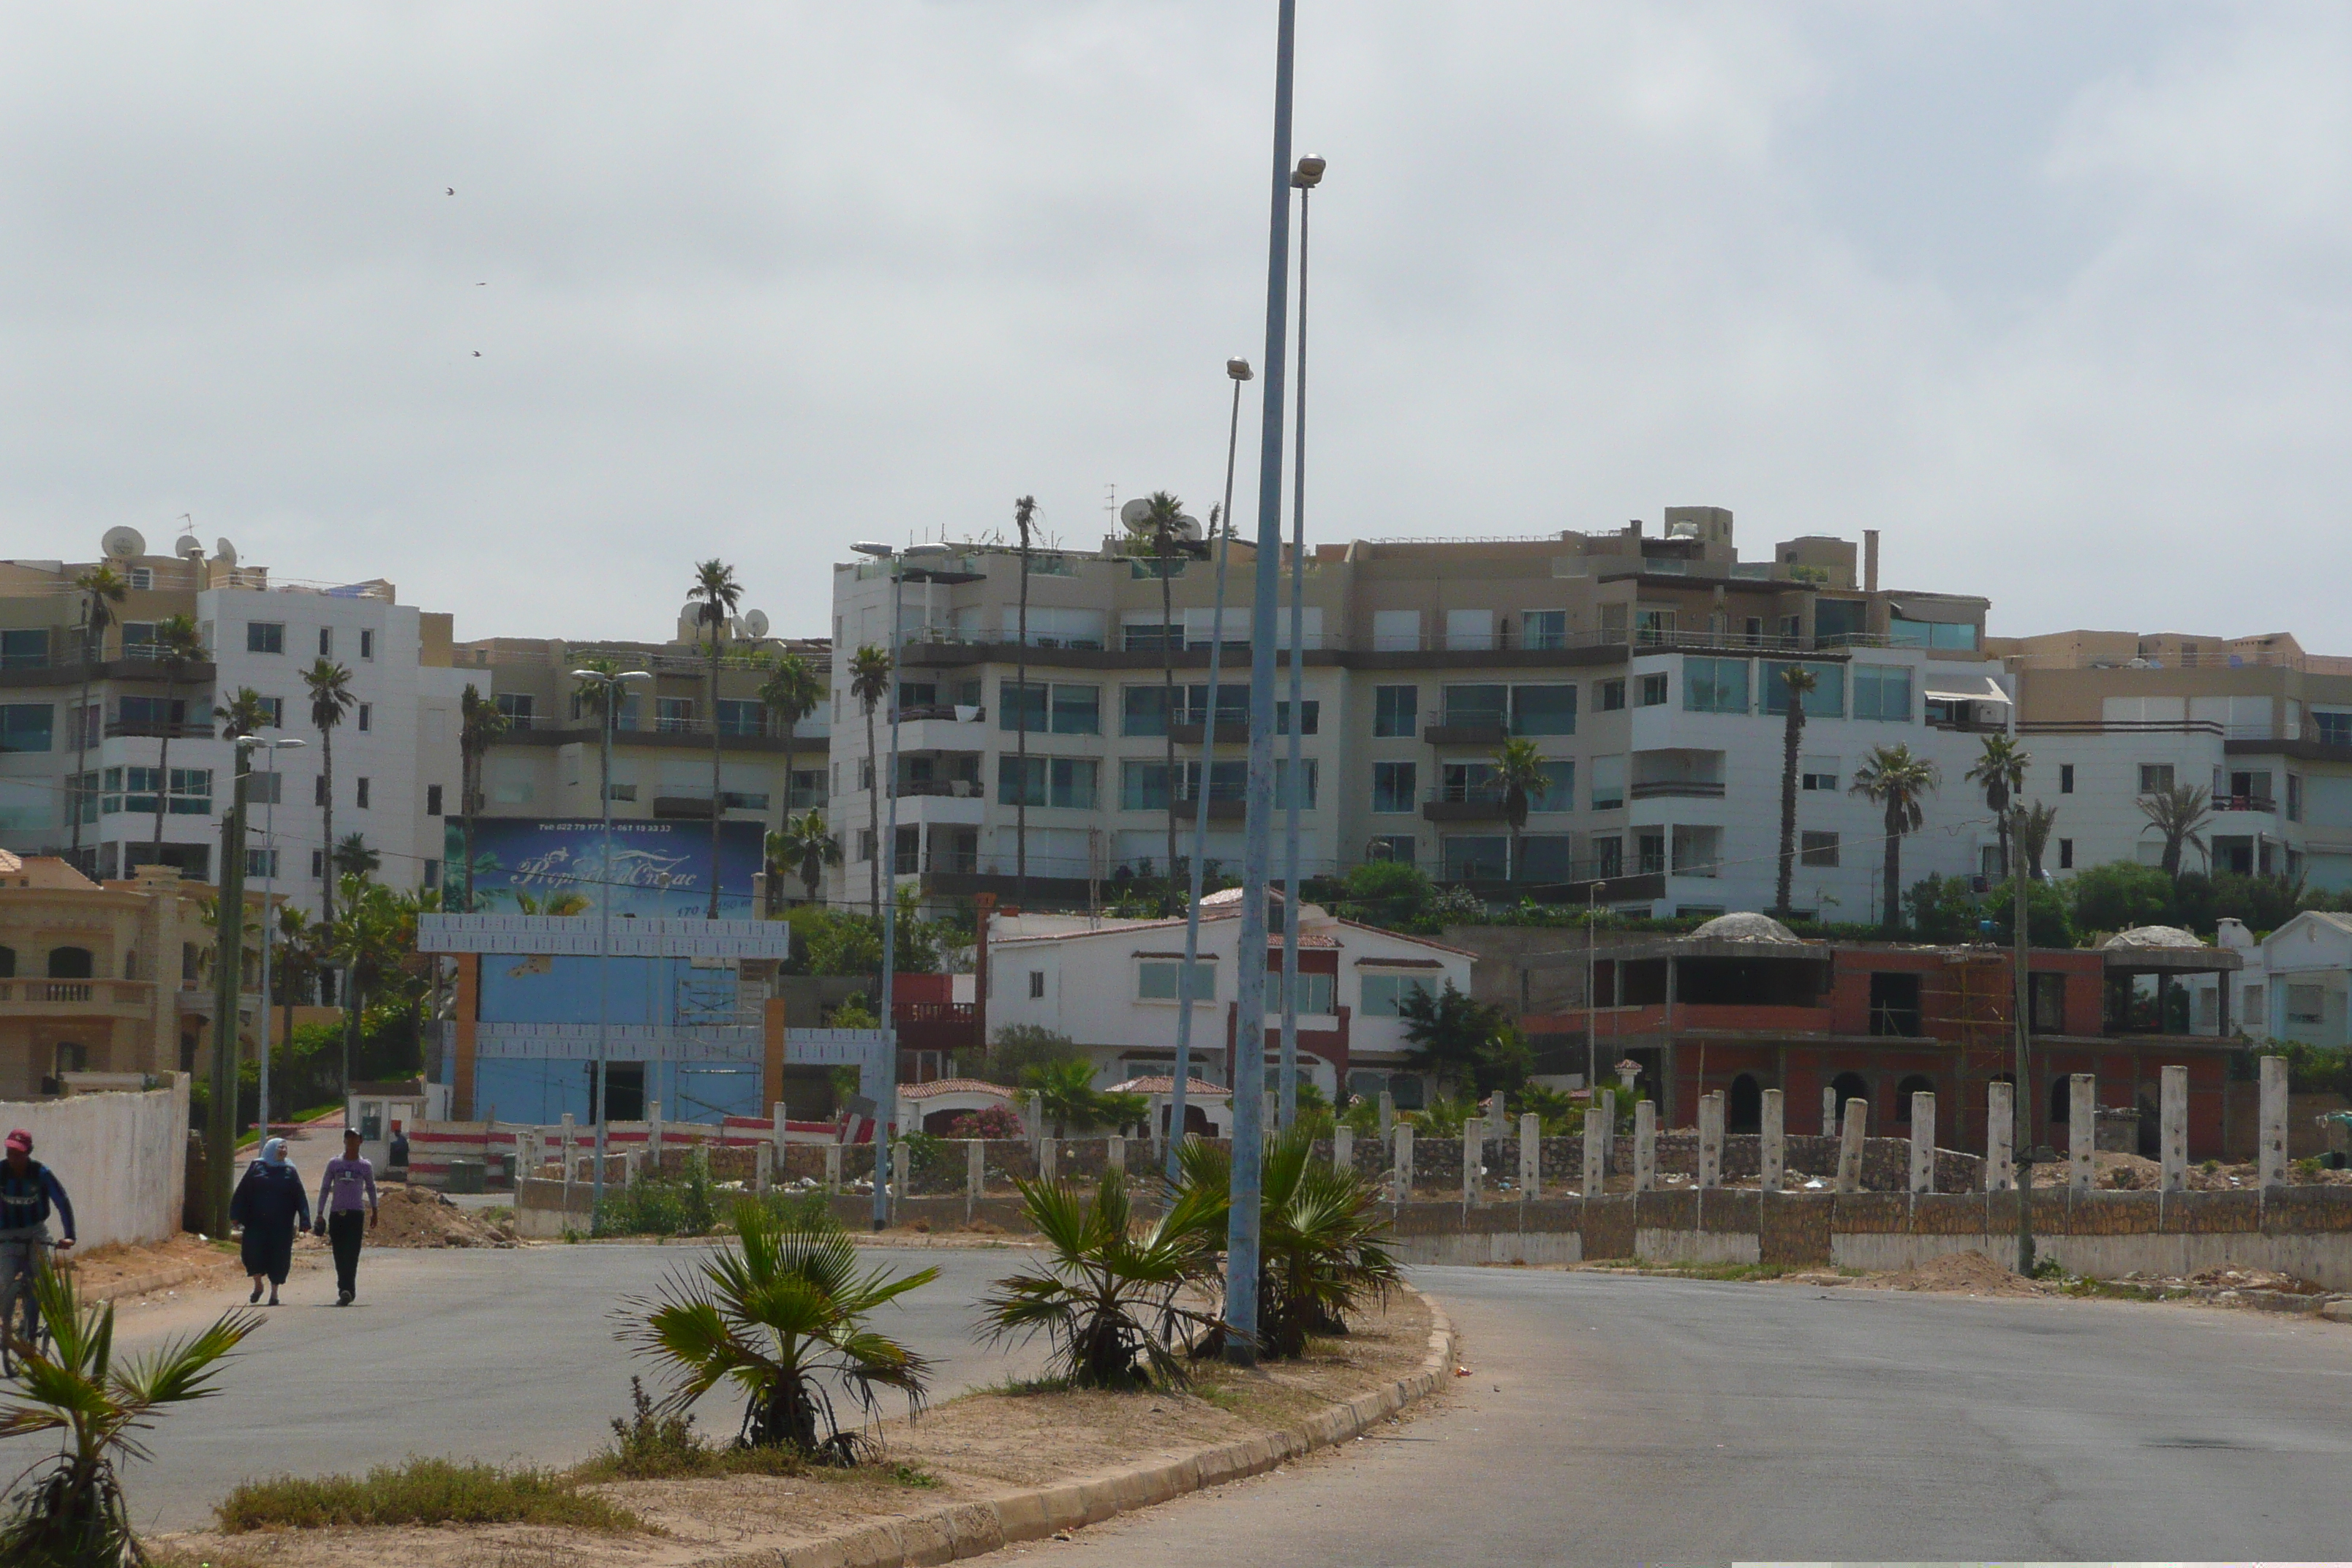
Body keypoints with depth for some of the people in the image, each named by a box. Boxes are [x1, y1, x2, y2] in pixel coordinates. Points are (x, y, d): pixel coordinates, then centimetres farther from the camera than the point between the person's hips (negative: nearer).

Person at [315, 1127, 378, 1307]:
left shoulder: (365, 1167, 9)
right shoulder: (334, 1164, 10)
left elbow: (371, 1188, 22)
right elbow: (325, 1189, 12)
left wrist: (374, 1212, 23)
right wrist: (320, 1213, 6)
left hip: (356, 1213, -2)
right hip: (336, 1214, 2)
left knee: (351, 1254, -14)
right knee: (339, 1256, 3)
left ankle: (347, 1290, -23)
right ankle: (346, 1291, 11)